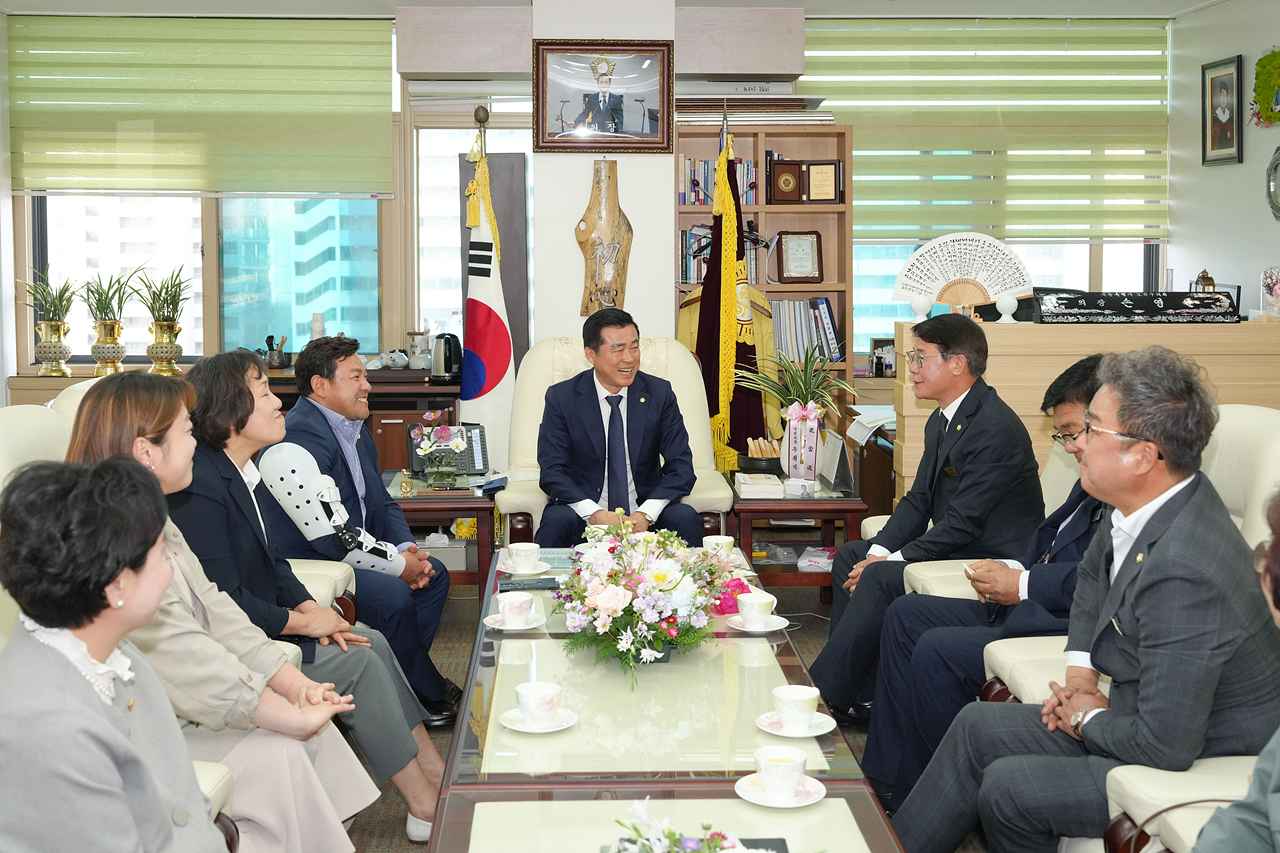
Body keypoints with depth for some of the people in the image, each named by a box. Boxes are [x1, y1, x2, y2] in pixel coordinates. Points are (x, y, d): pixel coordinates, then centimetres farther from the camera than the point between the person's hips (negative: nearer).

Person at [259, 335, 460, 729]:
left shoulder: (355, 427, 10)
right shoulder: (300, 437, -23)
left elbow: (380, 501, 15)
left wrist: (407, 549, -4)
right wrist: (395, 565, -21)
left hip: (348, 552, 11)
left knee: (434, 573, 7)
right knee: (393, 596, -27)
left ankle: (404, 679, 8)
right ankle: (433, 696, -6)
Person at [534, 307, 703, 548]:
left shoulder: (660, 393, 0)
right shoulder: (561, 397, -4)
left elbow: (681, 467, -3)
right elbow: (552, 472, -8)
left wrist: (645, 514, -20)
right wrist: (595, 513, -25)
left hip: (644, 512, 2)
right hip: (584, 509, -1)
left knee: (686, 518, -27)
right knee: (557, 521, -33)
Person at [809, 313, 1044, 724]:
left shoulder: (994, 427, -21)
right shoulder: (942, 421, 10)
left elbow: (963, 521, -24)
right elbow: (919, 500, 11)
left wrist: (889, 561, -20)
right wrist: (879, 550, -6)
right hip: (955, 550, 11)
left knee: (880, 579, -24)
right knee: (850, 555, 7)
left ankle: (825, 695, -14)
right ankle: (859, 694, 5)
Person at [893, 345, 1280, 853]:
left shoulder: (1185, 572, -35)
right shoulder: (1137, 506, -6)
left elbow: (1167, 746, -31)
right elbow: (1093, 577, 19)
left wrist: (1088, 719, -12)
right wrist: (1080, 674, 8)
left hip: (1200, 765, -9)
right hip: (1150, 717, 10)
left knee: (1008, 789, -18)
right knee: (977, 726, 10)